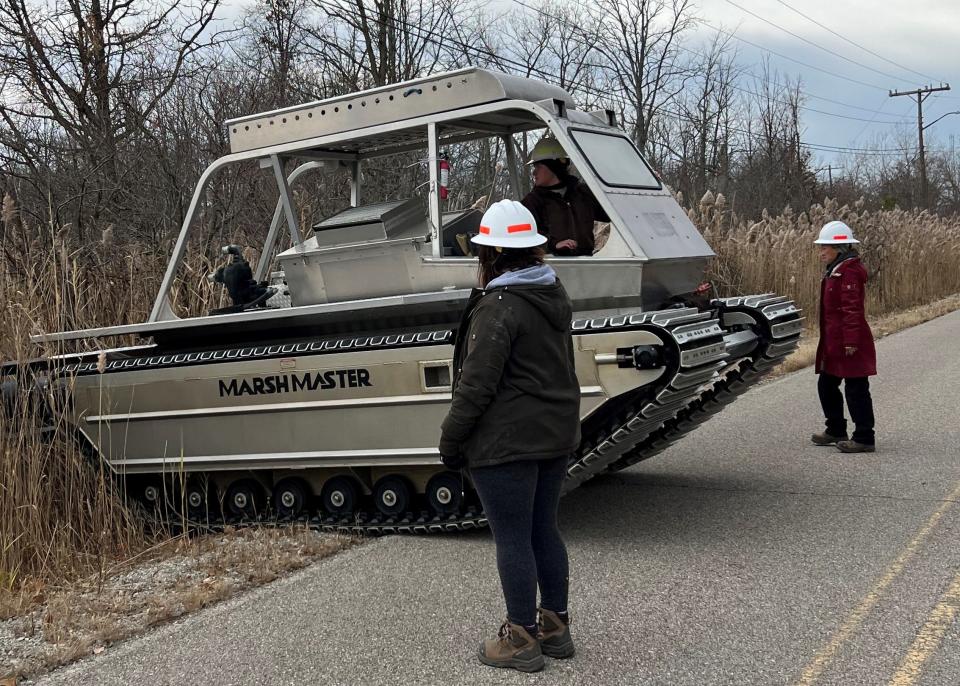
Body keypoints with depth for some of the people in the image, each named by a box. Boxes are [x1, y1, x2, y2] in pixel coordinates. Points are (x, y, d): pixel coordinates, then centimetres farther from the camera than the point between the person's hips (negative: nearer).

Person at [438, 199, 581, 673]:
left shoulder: (498, 306, -18)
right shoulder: (554, 295, 8)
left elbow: (477, 383, -19)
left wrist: (451, 438, -11)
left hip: (506, 442, -8)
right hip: (556, 434, 8)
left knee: (512, 538, 2)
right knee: (544, 530, 17)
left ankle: (523, 640, 12)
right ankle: (556, 627, 26)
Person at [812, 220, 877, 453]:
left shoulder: (849, 271, -16)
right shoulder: (835, 271, 16)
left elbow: (852, 308, -22)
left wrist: (851, 340, -24)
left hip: (850, 344, -11)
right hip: (835, 343, 11)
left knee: (856, 390, -3)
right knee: (826, 385, 18)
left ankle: (864, 439, 4)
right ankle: (836, 431, 31)